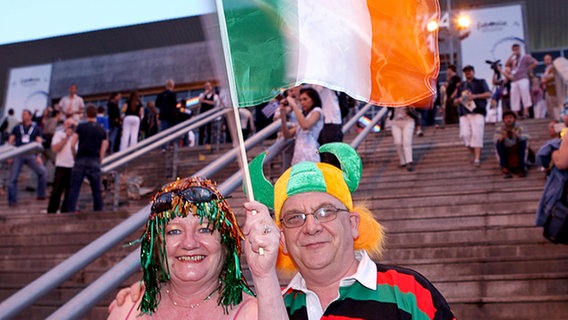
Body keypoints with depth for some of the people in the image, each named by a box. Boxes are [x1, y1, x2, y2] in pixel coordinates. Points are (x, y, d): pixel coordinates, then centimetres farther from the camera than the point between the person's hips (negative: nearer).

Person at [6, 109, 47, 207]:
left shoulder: (36, 129, 12)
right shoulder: (17, 128, 14)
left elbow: (39, 143, 5)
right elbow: (10, 142, 11)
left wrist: (38, 156, -7)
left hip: (31, 155, -1)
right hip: (18, 155, 1)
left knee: (43, 172, -11)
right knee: (12, 178, -2)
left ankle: (41, 195, 2)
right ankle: (12, 201, 7)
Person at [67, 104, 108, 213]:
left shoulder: (81, 126, 2)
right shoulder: (102, 130, 9)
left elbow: (72, 144, -3)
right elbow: (103, 150, 6)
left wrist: (75, 156, 11)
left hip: (80, 161, -2)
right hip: (94, 162, 2)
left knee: (74, 189, 1)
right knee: (97, 190, 8)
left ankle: (72, 211, -3)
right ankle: (98, 211, 12)